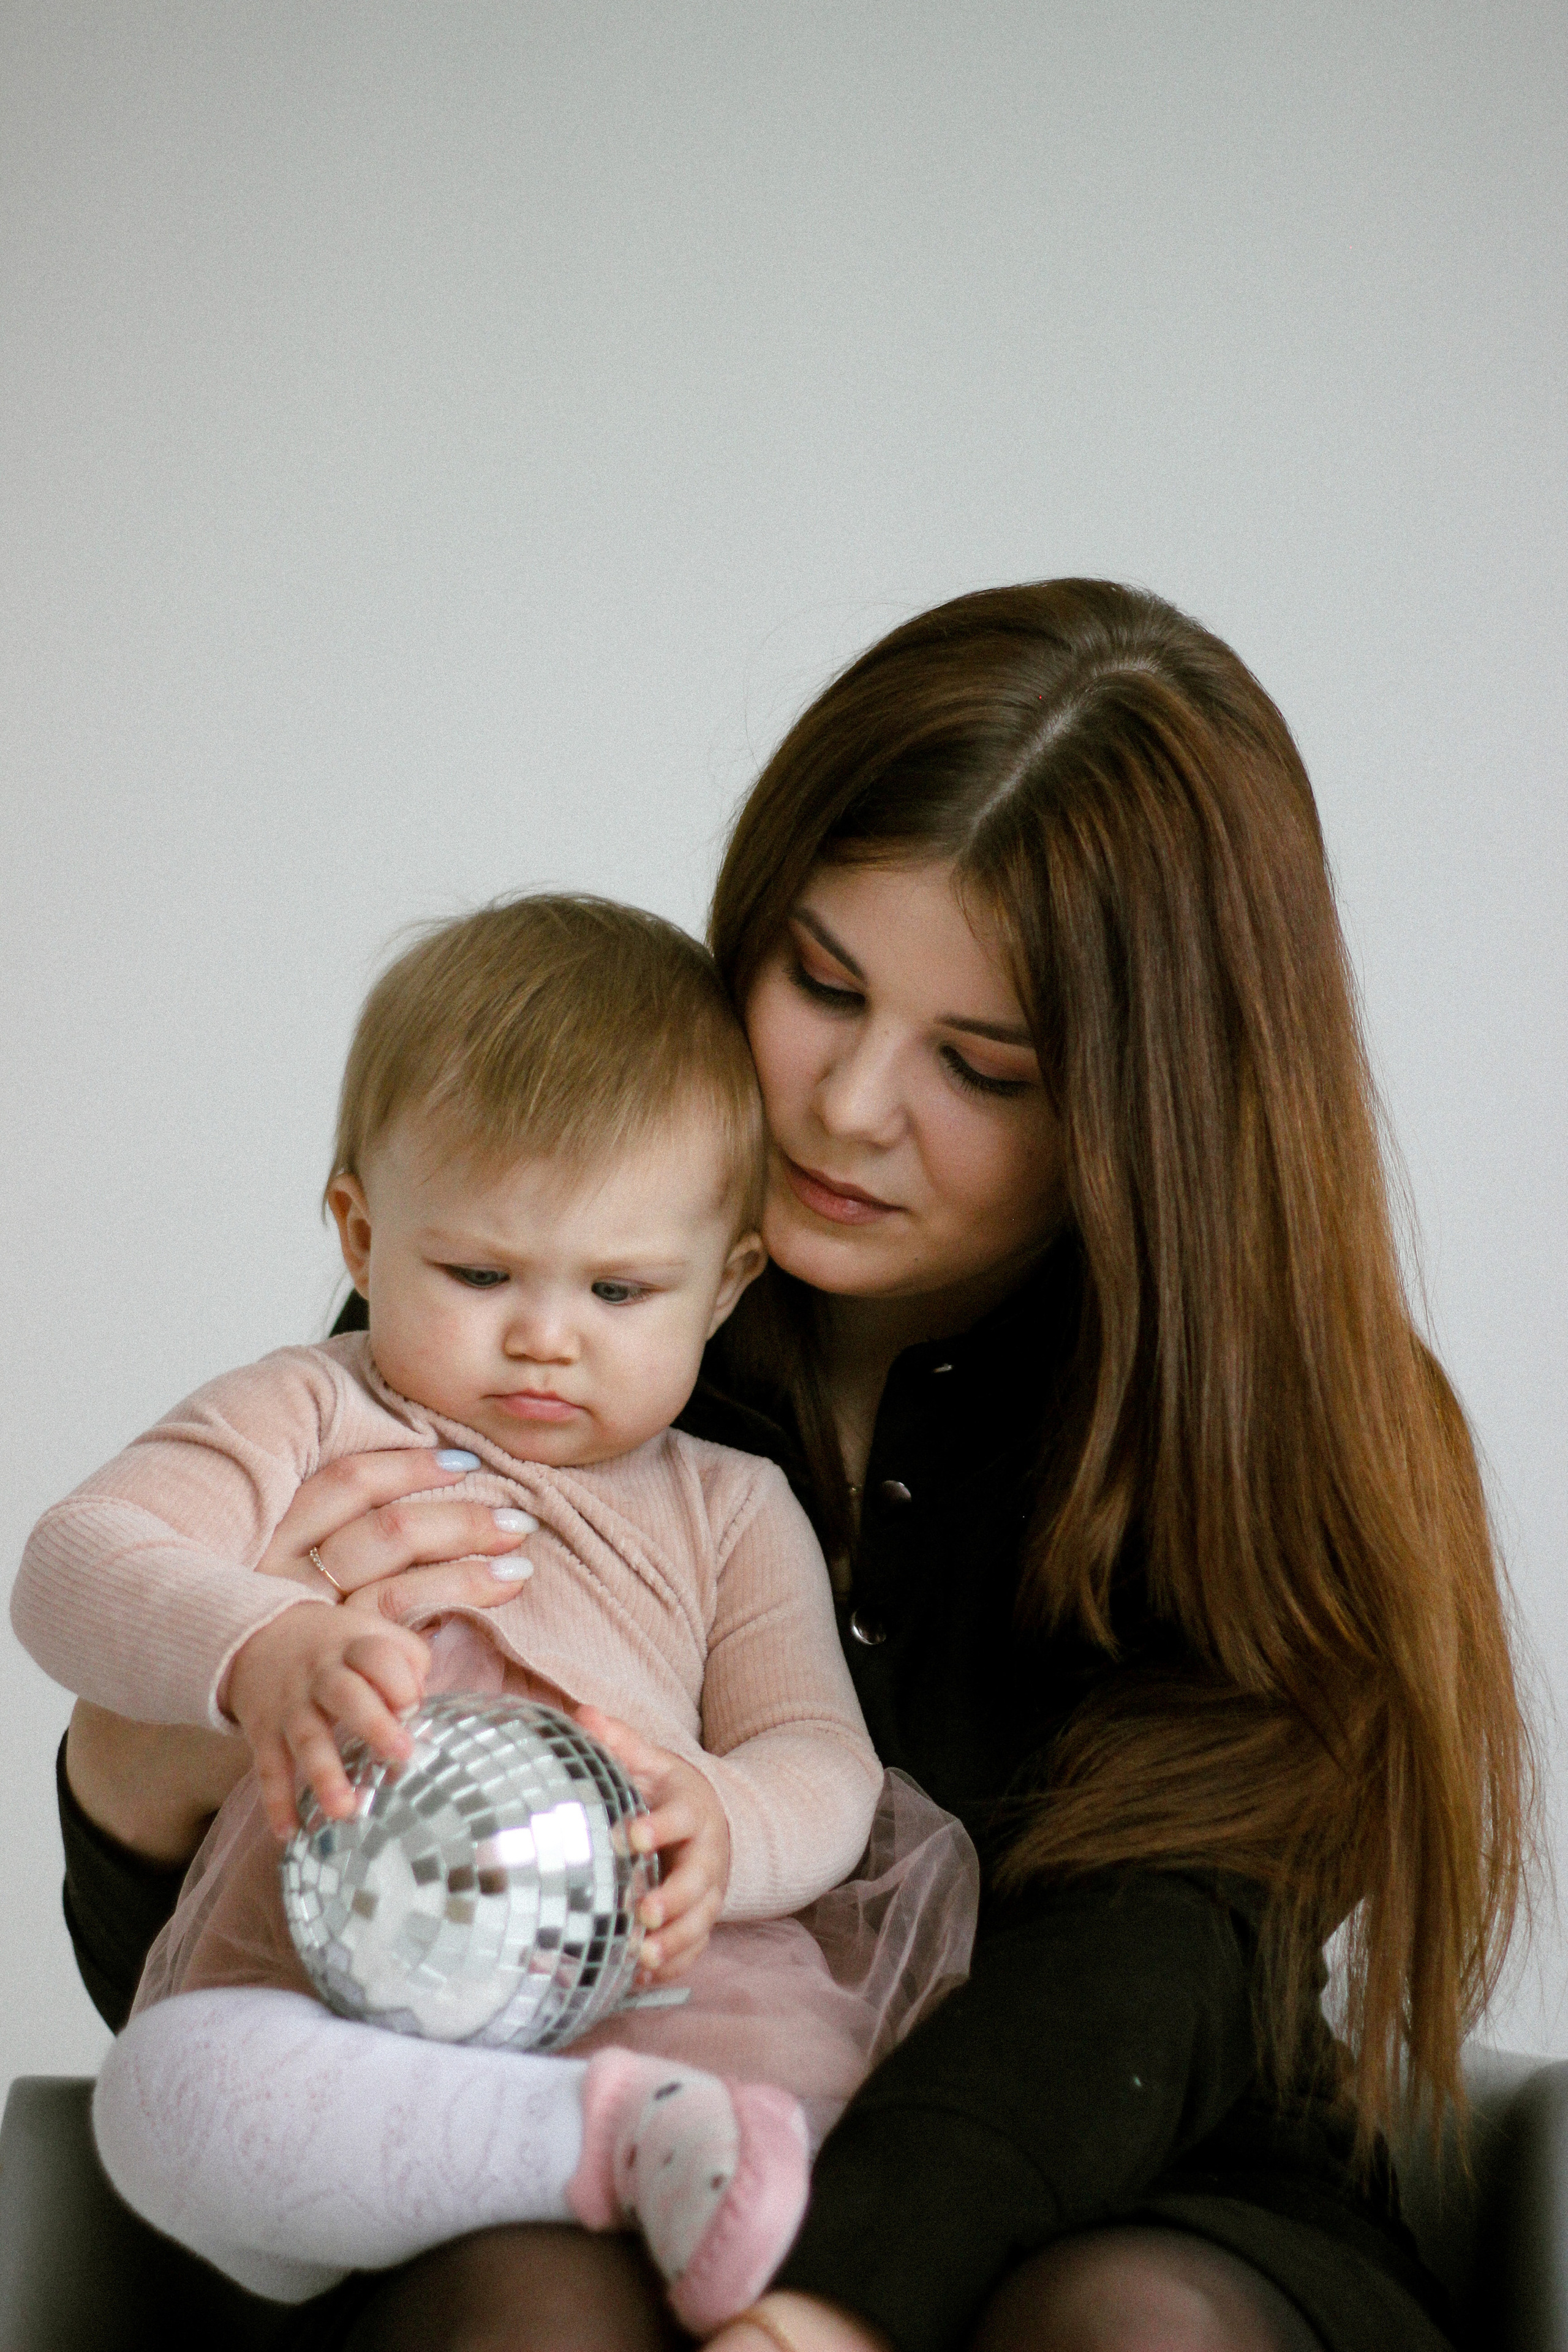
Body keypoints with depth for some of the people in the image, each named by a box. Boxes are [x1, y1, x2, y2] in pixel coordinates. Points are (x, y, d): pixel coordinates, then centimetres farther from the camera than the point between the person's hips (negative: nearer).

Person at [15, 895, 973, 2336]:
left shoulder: (730, 1512, 22)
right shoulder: (309, 1424, 15)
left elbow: (820, 1759, 11)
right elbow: (76, 1569, -1)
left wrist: (726, 1826, -17)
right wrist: (258, 1649, -25)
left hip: (658, 2008, 2)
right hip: (333, 2036, -2)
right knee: (168, 2087, -37)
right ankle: (639, 2138, -38)